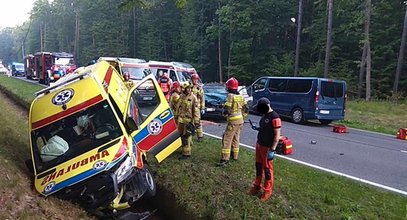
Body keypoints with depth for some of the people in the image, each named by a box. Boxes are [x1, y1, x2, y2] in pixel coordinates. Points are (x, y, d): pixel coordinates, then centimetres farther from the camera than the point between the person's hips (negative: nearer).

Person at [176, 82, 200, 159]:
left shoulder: (193, 97, -10)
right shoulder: (181, 96, 7)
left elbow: (196, 110, -12)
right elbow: (178, 107, 18)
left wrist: (196, 121, -15)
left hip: (189, 120, -6)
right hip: (181, 119, 7)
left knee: (187, 137, -6)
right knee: (182, 135, 16)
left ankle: (186, 153, 0)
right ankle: (188, 148, 34)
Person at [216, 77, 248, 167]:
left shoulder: (230, 96, -15)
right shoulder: (240, 96, 8)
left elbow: (226, 110, -19)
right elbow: (246, 109, 10)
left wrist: (225, 113, 1)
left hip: (233, 121, -8)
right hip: (240, 120, 8)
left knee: (227, 139, -7)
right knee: (236, 138, 19)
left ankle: (225, 159, -11)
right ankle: (235, 155, 30)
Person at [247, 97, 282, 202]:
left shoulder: (274, 117, -20)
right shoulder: (264, 115, 9)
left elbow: (277, 135, -21)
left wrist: (272, 150, -24)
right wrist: (256, 128, 3)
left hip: (267, 148, -9)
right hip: (259, 144, 9)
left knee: (267, 169, 3)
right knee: (259, 166, 18)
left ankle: (267, 191, 16)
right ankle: (257, 185, 34)